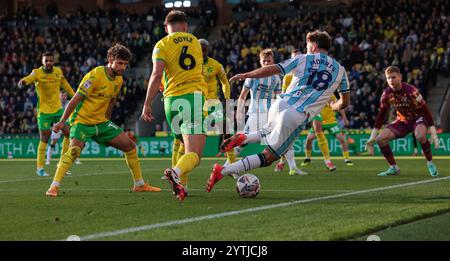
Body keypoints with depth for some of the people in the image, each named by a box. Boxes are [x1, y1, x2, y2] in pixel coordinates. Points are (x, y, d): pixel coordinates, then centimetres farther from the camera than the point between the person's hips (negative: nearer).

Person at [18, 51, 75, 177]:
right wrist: (23, 81, -59)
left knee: (68, 133, -1)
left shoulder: (58, 71, 0)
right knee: (44, 139, -5)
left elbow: (65, 84, 18)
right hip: (44, 111, -5)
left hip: (58, 109, 5)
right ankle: (40, 168, 8)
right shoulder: (37, 72, -14)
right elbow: (29, 78, -36)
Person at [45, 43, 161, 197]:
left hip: (101, 122, 8)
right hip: (82, 120, -8)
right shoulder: (95, 75, -20)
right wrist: (62, 121, -18)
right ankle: (54, 186, -27)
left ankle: (139, 185, 18)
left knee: (130, 146, 6)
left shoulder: (119, 80, 4)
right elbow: (76, 99, -19)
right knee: (74, 150, -32)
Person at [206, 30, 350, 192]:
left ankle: (242, 139, 11)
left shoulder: (302, 59, 9)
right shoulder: (340, 70, 12)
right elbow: (345, 102, 18)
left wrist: (245, 75, 11)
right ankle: (223, 171, -15)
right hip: (298, 117, -2)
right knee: (268, 157, 1)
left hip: (281, 105, 3)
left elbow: (271, 70, 1)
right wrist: (335, 107, 41)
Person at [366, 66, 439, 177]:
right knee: (380, 139, -12)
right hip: (402, 121, 5)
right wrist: (373, 135, 0)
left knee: (420, 136, -39)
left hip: (418, 118, -5)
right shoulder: (387, 93, -10)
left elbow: (425, 110, -23)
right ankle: (393, 168, 2)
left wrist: (434, 134, -27)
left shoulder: (411, 91, -26)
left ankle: (430, 163, -16)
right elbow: (381, 114, 2)